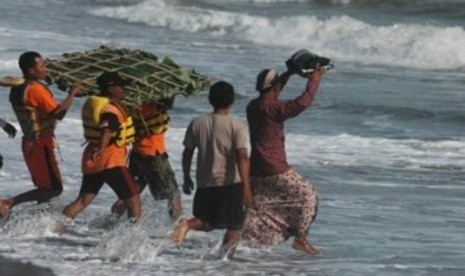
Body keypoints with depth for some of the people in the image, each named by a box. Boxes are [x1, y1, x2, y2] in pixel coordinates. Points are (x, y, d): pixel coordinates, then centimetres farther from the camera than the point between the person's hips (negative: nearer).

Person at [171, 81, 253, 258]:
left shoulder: (197, 123, 4)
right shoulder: (236, 126, -9)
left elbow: (187, 153, 9)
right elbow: (242, 157, -17)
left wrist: (186, 178, 22)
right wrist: (246, 188, -20)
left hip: (205, 183, 4)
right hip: (230, 183, -4)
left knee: (206, 223, 17)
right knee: (234, 227, 8)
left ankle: (188, 224, -13)